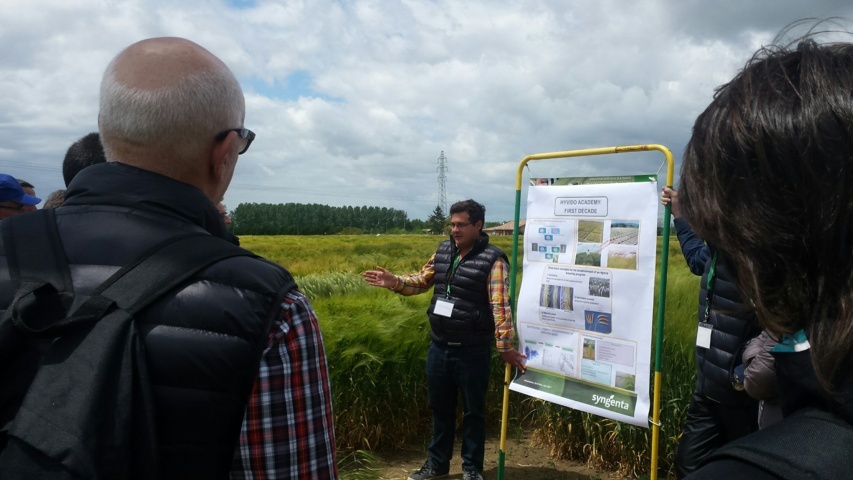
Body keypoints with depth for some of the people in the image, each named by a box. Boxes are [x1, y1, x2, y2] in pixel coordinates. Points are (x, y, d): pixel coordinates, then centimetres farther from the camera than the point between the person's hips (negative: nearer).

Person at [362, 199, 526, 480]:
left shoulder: (492, 259, -13)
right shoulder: (443, 251, 6)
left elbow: (500, 305, -18)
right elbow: (422, 281, 15)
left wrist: (505, 346, -23)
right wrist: (394, 282, -2)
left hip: (472, 351, -6)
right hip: (439, 347, 6)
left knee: (473, 411, 12)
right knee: (440, 407, 20)